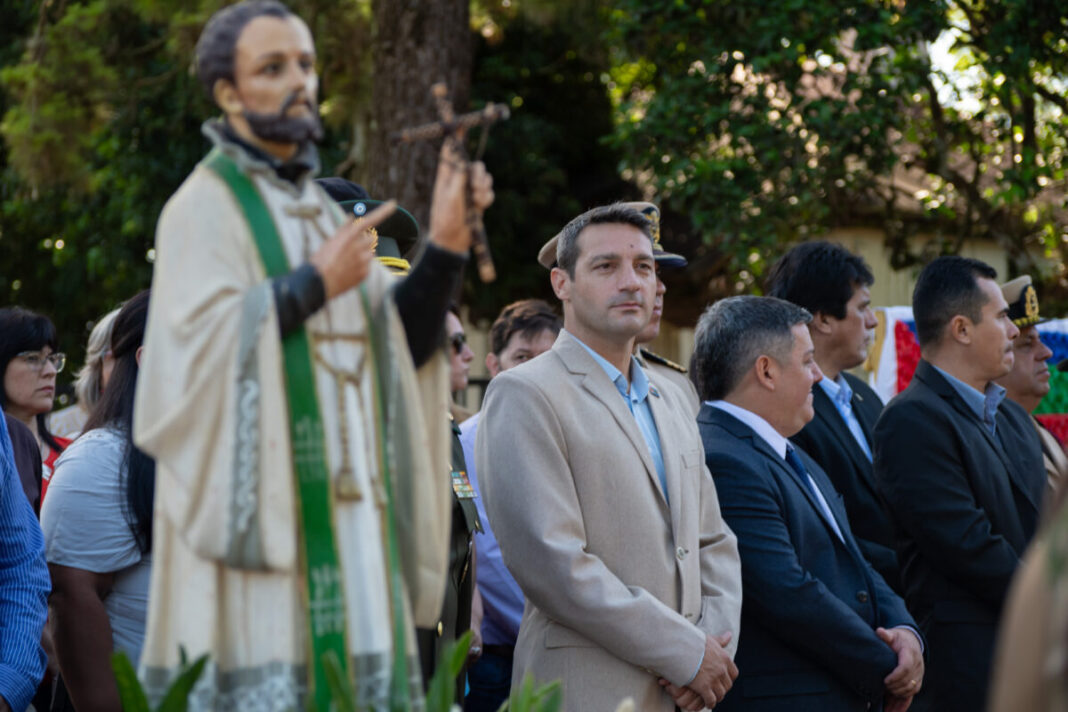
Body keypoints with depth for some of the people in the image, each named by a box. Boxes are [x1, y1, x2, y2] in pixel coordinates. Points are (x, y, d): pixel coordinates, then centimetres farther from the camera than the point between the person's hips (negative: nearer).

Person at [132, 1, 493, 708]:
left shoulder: (322, 211, 19)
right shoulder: (204, 206, -4)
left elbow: (403, 341, 12)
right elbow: (191, 351, -18)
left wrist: (447, 241, -1)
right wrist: (315, 284, -16)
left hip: (344, 513, 8)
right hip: (258, 511, -7)